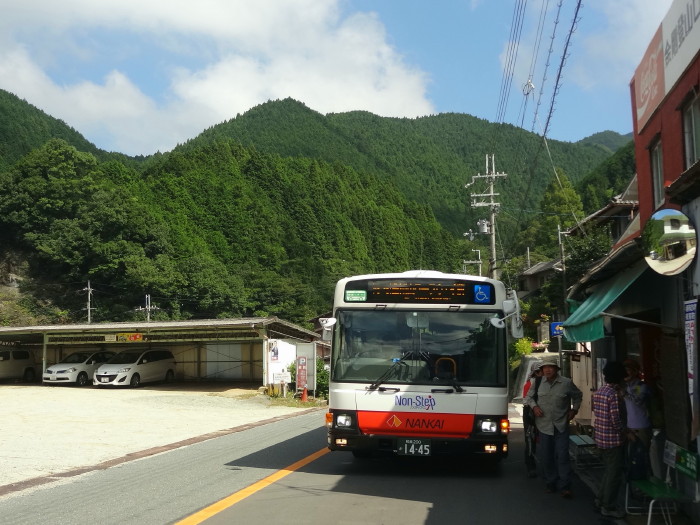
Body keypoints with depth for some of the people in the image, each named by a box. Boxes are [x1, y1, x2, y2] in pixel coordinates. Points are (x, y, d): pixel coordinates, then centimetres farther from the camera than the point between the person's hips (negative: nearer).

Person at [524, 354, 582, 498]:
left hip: (561, 426, -2)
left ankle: (565, 487, -2)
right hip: (543, 425, 2)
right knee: (545, 457, 6)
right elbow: (528, 397, 16)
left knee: (562, 456, -7)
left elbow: (578, 396, 17)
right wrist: (534, 406, -2)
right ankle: (551, 484, 20)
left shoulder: (567, 383, -1)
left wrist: (574, 410, 8)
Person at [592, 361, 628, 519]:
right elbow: (616, 421, -22)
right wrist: (626, 432, -4)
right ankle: (609, 507, 13)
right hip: (614, 440, -8)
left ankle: (601, 500, 30)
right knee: (614, 475, 4)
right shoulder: (614, 394, -20)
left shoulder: (597, 392, 6)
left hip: (601, 439, 8)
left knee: (608, 471, 22)